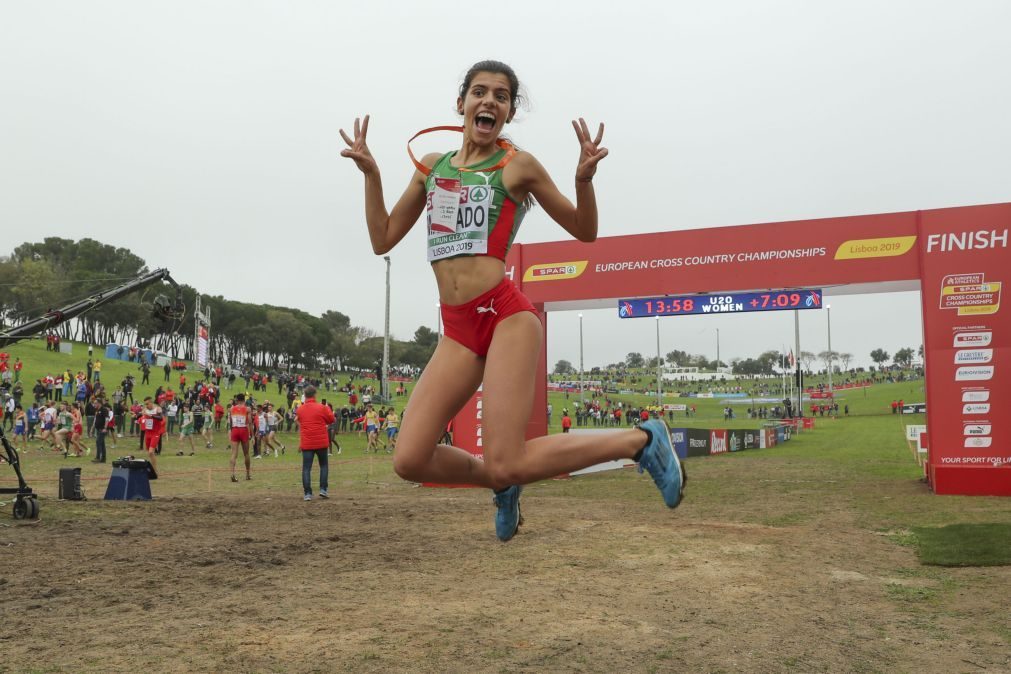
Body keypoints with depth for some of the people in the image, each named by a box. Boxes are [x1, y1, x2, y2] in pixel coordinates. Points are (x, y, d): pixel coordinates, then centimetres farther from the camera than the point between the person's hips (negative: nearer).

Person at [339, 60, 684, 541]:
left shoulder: (517, 166, 3)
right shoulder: (430, 167, 17)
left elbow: (584, 231, 9)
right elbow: (383, 240, 18)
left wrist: (584, 179, -9)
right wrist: (370, 172, 9)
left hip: (505, 316, -5)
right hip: (457, 330, 5)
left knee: (507, 464, -13)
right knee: (409, 461, -5)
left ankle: (640, 440, 5)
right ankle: (502, 485, 23)